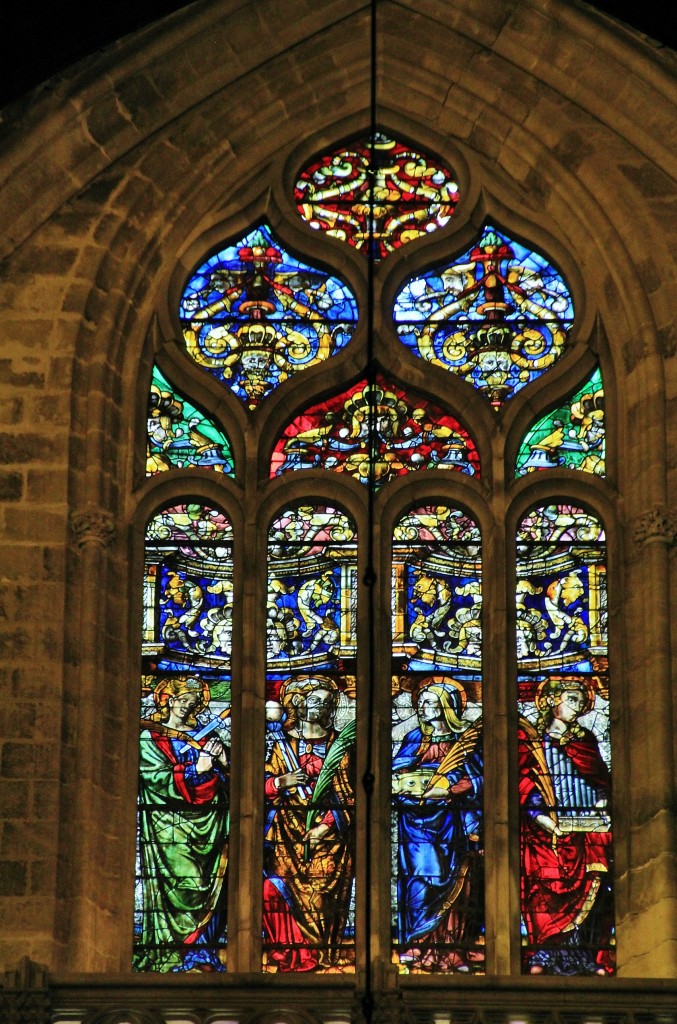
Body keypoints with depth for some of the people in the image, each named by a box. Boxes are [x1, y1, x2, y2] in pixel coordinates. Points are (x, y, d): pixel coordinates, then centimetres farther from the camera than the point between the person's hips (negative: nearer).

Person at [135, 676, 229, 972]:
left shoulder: (205, 737, 19)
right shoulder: (150, 737, 6)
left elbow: (226, 779, 15)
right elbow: (159, 779, -9)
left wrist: (221, 762, -5)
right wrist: (196, 769, -14)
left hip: (209, 823, 5)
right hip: (170, 825, -5)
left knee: (210, 890, -1)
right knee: (183, 887, -13)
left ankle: (205, 954, 1)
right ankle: (175, 956, -10)